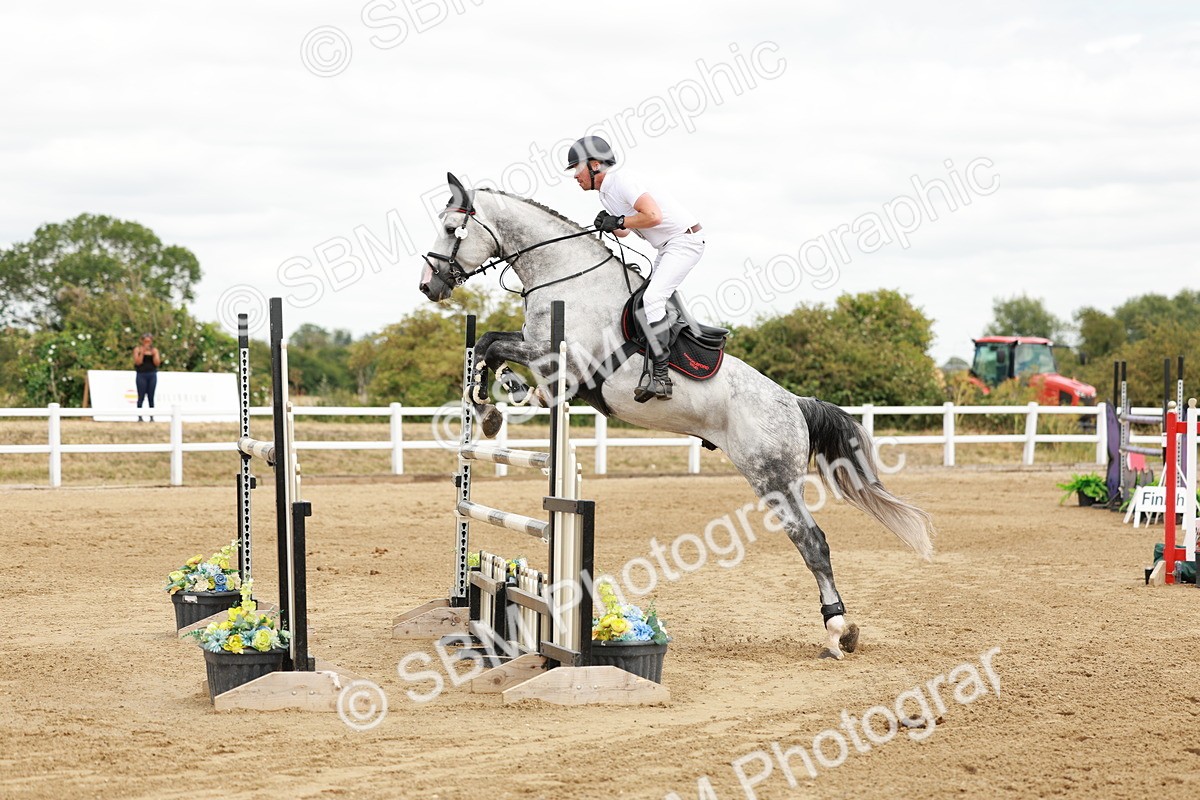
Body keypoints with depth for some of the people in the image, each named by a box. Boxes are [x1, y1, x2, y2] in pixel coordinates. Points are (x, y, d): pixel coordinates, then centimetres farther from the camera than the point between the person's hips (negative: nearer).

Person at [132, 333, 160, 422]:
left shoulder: (154, 350, 8)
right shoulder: (137, 349, 2)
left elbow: (157, 363, 1)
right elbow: (138, 362, -8)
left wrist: (154, 354, -11)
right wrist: (142, 353, -15)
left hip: (152, 375, 2)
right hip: (141, 374, -2)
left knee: (151, 397, 2)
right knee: (141, 397, -4)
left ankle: (152, 417, 3)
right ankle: (139, 417, -3)